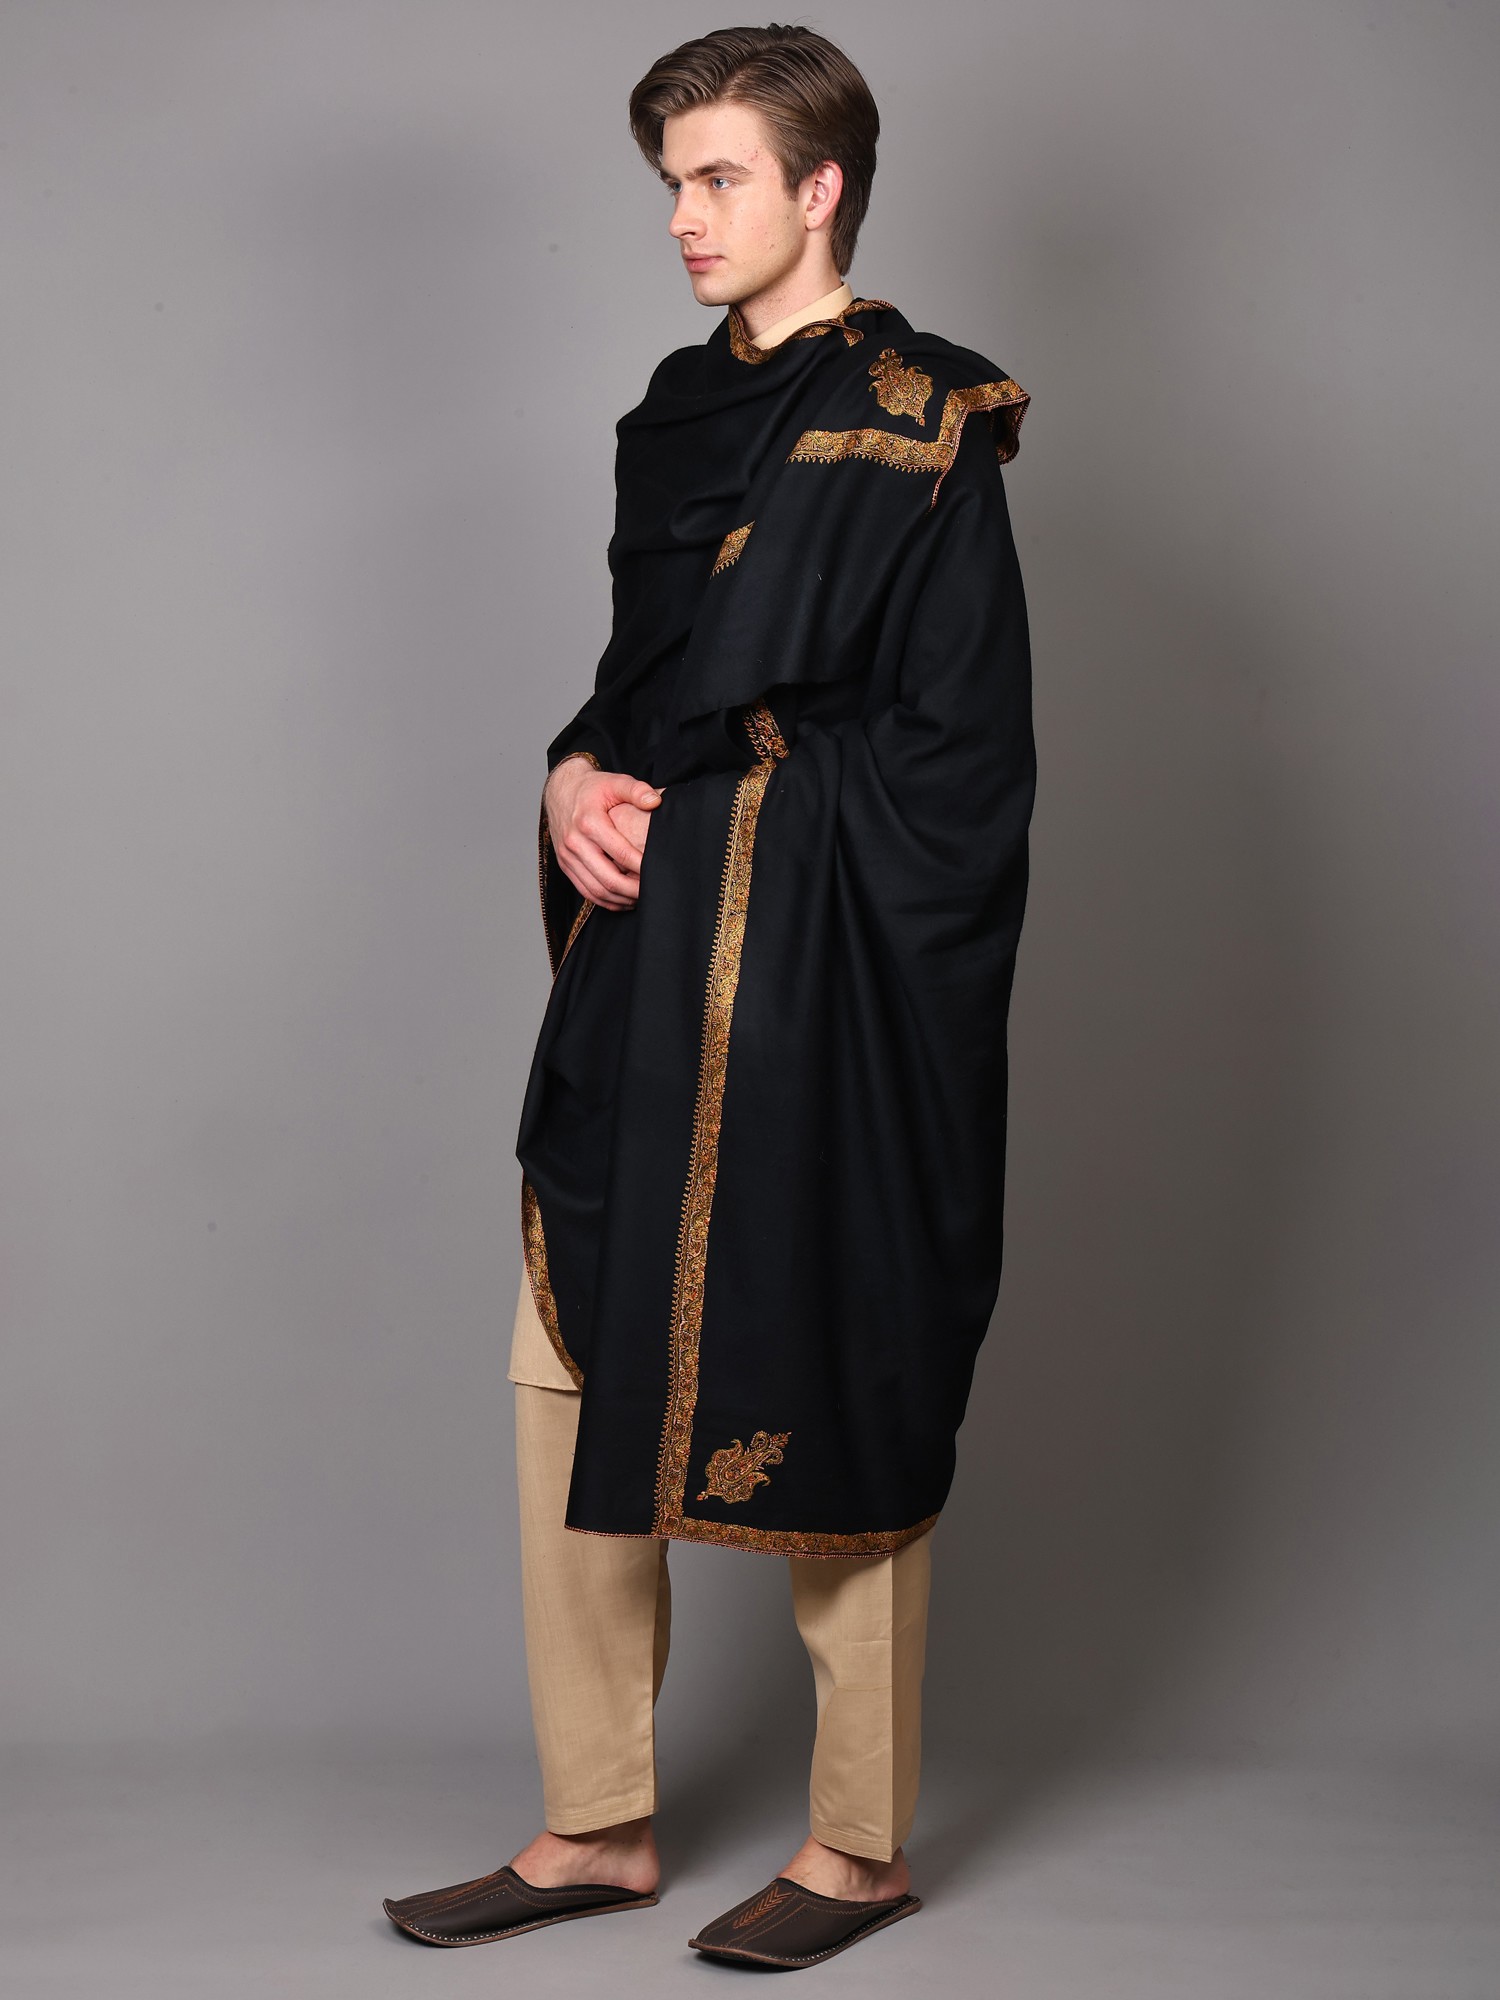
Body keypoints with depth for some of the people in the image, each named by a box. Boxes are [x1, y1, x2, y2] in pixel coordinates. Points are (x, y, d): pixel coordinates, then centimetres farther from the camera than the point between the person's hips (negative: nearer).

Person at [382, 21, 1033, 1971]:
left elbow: (955, 754, -12)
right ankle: (600, 1825, 20)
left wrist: (667, 799, -11)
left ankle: (862, 1843, 18)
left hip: (826, 976, -8)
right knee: (574, 1365, 8)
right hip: (652, 954, 8)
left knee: (830, 1391, 1)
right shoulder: (684, 410, 15)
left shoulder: (920, 428, -8)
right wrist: (577, 779, 1)